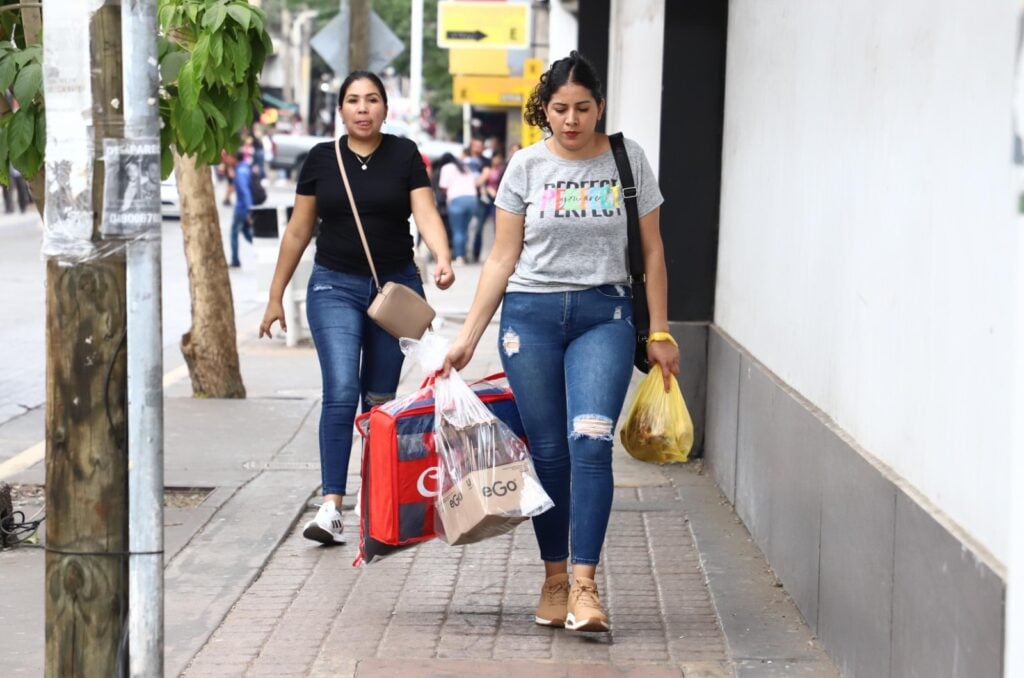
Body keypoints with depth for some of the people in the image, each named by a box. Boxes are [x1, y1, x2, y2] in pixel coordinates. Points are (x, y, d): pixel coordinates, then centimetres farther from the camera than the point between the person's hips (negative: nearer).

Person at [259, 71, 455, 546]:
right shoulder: (322, 159, 4)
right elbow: (298, 231, 9)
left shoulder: (404, 155, 1)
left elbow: (426, 212, -9)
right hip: (336, 287, 0)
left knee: (381, 398, 7)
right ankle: (331, 506, -18)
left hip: (396, 286, 1)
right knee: (341, 391, -14)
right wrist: (275, 297, 10)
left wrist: (443, 258, -29)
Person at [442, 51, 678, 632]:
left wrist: (660, 332, 5)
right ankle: (554, 579, 14)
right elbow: (503, 259, 6)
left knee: (590, 442, -18)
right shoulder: (526, 167, 3)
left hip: (604, 315, -1)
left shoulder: (628, 160, 3)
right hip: (531, 316, 1)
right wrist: (469, 336, 1)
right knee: (548, 451, 2)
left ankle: (584, 584, -19)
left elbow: (651, 252, 9)